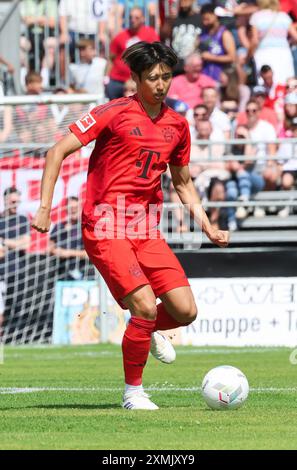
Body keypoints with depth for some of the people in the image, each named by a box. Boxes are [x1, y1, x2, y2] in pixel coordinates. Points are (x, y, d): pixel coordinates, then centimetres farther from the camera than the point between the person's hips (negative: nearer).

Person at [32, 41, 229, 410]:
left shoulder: (177, 125, 10)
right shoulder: (115, 113, -7)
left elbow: (183, 183, 25)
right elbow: (57, 152, -7)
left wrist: (208, 227, 16)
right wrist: (44, 208, -14)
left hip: (146, 229, 6)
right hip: (106, 227, -6)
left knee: (185, 311, -5)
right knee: (146, 306, -20)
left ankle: (150, 331, 31)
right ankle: (133, 393, -1)